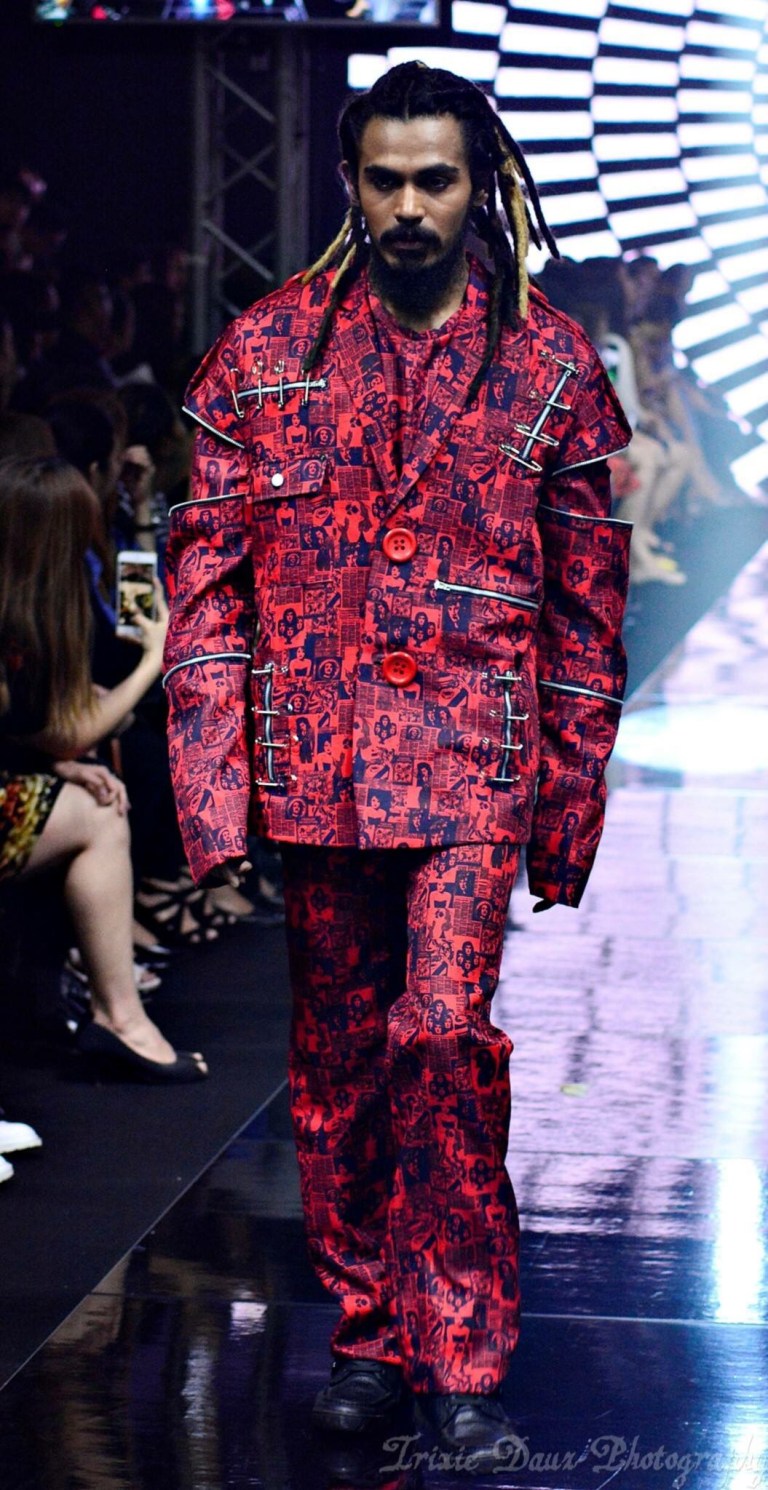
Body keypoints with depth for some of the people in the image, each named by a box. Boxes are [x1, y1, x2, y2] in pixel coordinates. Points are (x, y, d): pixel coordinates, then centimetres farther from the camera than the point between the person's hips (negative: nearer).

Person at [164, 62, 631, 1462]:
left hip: (478, 763, -2)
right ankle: (368, 1328, 22)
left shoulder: (552, 369, 3)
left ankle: (463, 1359, -5)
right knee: (337, 1050, 9)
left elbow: (588, 601, 7)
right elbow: (208, 574, 4)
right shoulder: (266, 353, 4)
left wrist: (573, 802, 5)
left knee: (446, 1032, -14)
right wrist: (212, 790, -3)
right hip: (315, 756, 2)